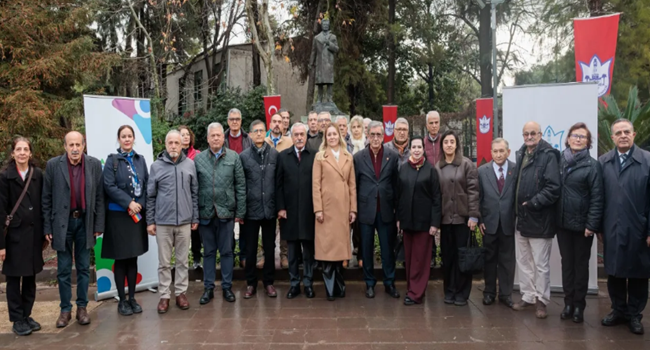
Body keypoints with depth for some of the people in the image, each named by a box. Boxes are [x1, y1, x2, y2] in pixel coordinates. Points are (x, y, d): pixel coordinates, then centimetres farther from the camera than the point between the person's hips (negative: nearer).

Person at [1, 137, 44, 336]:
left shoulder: (38, 175, 3)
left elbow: (43, 205, 6)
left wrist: (44, 233, 4)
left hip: (34, 233, 3)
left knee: (30, 277, 12)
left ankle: (27, 316, 24)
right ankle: (17, 320, 16)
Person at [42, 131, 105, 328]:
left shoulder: (94, 165, -2)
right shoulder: (53, 165, -4)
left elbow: (99, 197, 1)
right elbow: (46, 199, -1)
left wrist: (98, 226, -1)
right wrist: (47, 228, -3)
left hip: (85, 222, 1)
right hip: (62, 222, -1)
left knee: (83, 268, 10)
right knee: (63, 270, 7)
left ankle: (82, 307, 21)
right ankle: (65, 310, 18)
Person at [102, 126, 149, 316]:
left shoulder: (140, 160, 8)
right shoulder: (112, 160, -3)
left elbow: (146, 185, 5)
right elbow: (109, 186, -11)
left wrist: (140, 204, -9)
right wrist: (129, 203, -16)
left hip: (137, 214, 3)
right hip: (118, 215, -3)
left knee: (133, 258, 10)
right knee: (120, 259, 3)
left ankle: (132, 298, 20)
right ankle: (122, 300, 13)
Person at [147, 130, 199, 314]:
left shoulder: (190, 164, 3)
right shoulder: (156, 166, 1)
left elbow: (195, 193, 6)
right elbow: (150, 196, 4)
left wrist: (195, 218, 5)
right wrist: (150, 221, 2)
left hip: (184, 221, 1)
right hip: (163, 222, -1)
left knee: (182, 260, 10)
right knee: (164, 262, 7)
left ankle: (181, 292, 21)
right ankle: (164, 295, 17)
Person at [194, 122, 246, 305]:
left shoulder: (233, 157, -1)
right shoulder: (198, 159, 2)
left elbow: (240, 186, -1)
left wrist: (240, 212, -3)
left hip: (226, 212, -1)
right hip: (205, 212, 1)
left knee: (226, 251, 8)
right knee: (209, 252, 11)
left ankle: (227, 286, 20)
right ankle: (208, 288, 21)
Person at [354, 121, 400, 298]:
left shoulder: (393, 156, 1)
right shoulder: (359, 157, 0)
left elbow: (396, 184, 2)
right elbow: (353, 184, 2)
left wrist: (397, 209, -1)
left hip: (386, 210, 0)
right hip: (366, 210, 0)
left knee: (388, 249, 8)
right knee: (367, 249, 10)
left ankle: (389, 283, 22)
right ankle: (369, 283, 23)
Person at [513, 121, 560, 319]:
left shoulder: (548, 155, -10)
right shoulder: (521, 154, 13)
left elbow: (553, 187, -18)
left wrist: (533, 204, -19)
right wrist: (518, 208, 8)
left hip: (539, 219, -7)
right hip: (521, 217, 7)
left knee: (540, 264, 3)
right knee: (524, 262, 15)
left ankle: (541, 300, 16)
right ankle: (528, 296, 27)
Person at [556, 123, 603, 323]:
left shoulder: (592, 165, -6)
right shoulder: (560, 162, 4)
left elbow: (597, 198, -10)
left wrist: (592, 224, -15)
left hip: (582, 224, -3)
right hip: (562, 223, 3)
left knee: (581, 265, 9)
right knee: (567, 263, 10)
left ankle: (579, 305, 19)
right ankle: (568, 303, 21)